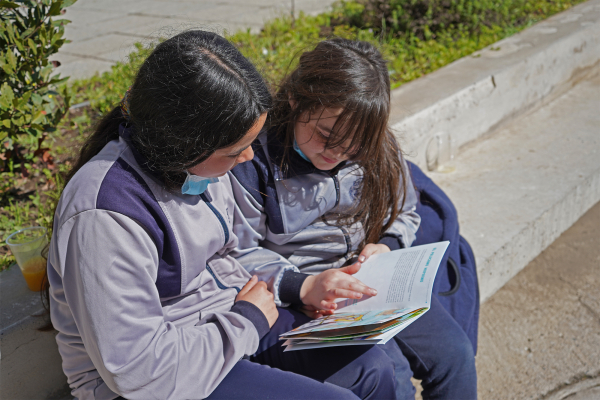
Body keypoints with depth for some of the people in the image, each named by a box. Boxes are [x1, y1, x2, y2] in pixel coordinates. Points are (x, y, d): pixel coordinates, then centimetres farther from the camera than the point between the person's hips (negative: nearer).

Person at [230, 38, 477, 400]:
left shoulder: (375, 148, -1)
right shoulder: (255, 157, -16)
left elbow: (403, 214, 15)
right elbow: (238, 255, -14)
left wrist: (386, 246, -7)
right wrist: (303, 287, -26)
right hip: (300, 294, -5)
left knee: (454, 353, -6)